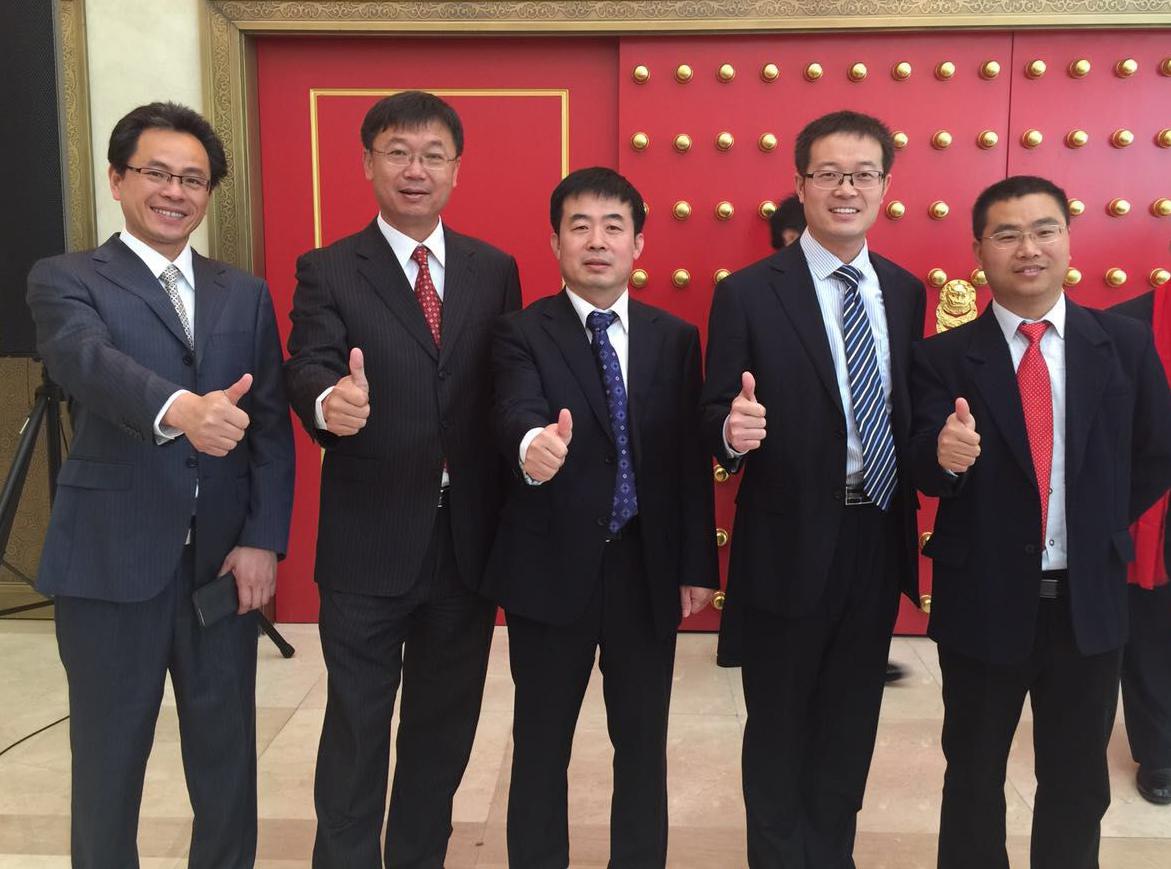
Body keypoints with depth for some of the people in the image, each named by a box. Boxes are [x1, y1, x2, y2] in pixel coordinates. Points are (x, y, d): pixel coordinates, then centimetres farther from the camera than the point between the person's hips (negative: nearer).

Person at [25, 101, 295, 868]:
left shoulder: (245, 295, 10)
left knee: (228, 756, 13)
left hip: (225, 559, 3)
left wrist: (263, 540, -5)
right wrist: (179, 408, -43)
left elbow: (272, 425, 6)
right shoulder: (66, 280, 0)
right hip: (113, 559, -3)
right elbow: (90, 361, -23)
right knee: (108, 760, 11)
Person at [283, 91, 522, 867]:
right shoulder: (328, 272, -2)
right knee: (357, 724, 8)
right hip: (370, 540, -3)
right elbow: (307, 368, -16)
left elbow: (507, 387, 4)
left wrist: (514, 519, -2)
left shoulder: (495, 270, 7)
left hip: (469, 537, 4)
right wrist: (330, 402, -41)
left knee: (446, 723, 17)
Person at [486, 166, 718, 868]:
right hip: (554, 567, -2)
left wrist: (697, 566, 2)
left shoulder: (676, 338, 5)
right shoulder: (522, 334, -4)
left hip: (648, 569, 3)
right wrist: (534, 446, -48)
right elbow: (517, 414, -24)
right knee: (542, 745, 13)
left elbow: (691, 457, 4)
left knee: (644, 744, 16)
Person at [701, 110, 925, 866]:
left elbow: (907, 408, 10)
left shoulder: (907, 293, 6)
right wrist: (733, 430, -31)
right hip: (790, 543, -4)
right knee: (779, 724, 12)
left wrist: (925, 482, -1)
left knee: (852, 721, 19)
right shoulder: (748, 293, -9)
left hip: (878, 540, 5)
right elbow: (717, 416, -10)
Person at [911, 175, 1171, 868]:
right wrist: (943, 455, -36)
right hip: (984, 601, -1)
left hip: (1090, 599, 2)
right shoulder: (944, 357, -7)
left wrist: (1101, 531, 2)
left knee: (1077, 781, 18)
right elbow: (925, 475, -15)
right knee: (974, 776, 16)